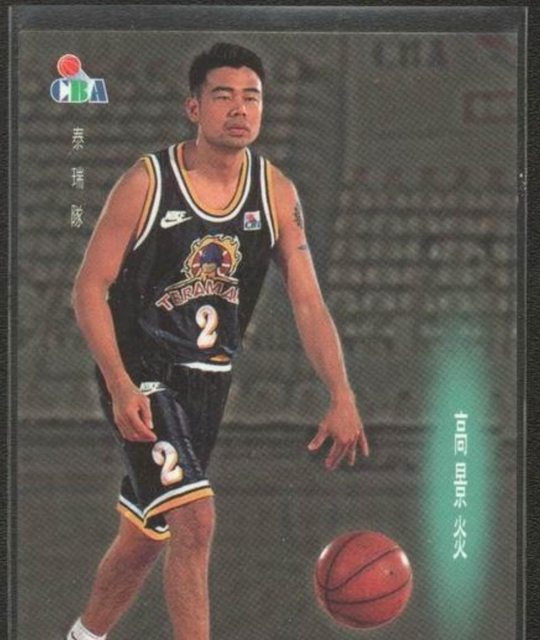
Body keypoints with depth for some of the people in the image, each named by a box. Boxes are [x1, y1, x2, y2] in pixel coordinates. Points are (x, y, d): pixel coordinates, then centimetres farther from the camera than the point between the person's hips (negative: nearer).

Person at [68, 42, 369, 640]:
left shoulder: (276, 194, -2)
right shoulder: (147, 182, -14)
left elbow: (307, 303, -5)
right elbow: (89, 289, -12)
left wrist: (342, 399, -17)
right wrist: (121, 387, -22)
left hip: (208, 378, 5)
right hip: (139, 372, -5)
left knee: (147, 535, 15)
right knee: (195, 521, -21)